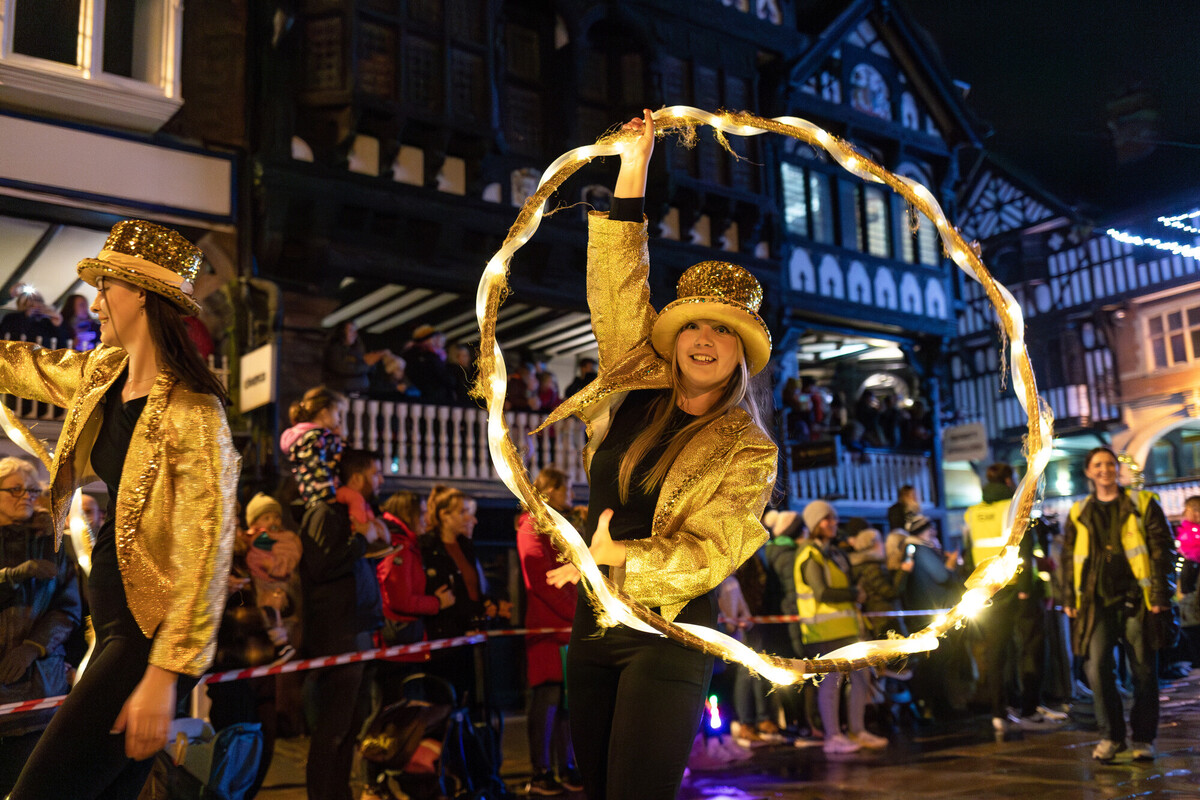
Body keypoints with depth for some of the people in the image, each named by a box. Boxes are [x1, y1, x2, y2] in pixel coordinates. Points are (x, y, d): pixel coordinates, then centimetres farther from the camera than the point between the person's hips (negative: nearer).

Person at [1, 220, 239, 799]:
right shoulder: (101, 375, 7)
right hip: (113, 623, 8)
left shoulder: (192, 410, -20)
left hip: (152, 635, -8)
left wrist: (163, 675, -26)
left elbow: (204, 552, -23)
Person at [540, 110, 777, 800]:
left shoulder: (748, 452, -5)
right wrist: (633, 173, 0)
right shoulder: (639, 389, 5)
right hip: (593, 627, 5)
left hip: (668, 638, -5)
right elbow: (619, 289, 2)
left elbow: (709, 554, -12)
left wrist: (617, 555, -19)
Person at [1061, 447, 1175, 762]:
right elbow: (1068, 558, 16)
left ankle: (1143, 738, 17)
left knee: (1144, 671, 3)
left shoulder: (1142, 504, 6)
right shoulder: (1079, 513, 12)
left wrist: (1161, 594, -5)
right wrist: (1070, 599, 8)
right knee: (1096, 667, -7)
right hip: (1097, 602, 2)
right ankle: (1111, 736, 8)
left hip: (1136, 599, -1)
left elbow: (1163, 550, 3)